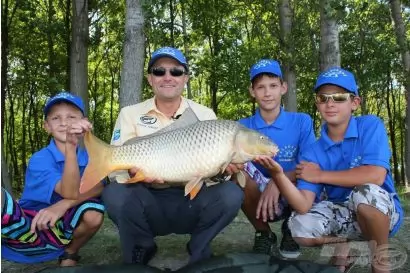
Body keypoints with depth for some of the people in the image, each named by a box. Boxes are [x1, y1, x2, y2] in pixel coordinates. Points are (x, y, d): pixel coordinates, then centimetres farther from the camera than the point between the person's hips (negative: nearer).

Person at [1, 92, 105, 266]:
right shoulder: (39, 159, -14)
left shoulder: (88, 157, -1)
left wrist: (64, 204, -30)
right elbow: (70, 192, -29)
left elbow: (98, 188, -16)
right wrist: (70, 146, -43)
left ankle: (70, 254, 5)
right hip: (28, 229, -4)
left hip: (58, 232, 5)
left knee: (93, 214, -27)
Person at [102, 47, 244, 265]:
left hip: (191, 201, 1)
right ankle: (141, 252, 2)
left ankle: (198, 250, 3)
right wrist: (131, 171, -31)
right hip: (148, 201, 0)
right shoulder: (130, 113, 2)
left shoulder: (205, 114, 5)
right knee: (115, 194, -31)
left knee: (230, 194, -27)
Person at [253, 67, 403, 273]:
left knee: (366, 192, -35)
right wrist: (278, 174, -38)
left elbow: (375, 176, -30)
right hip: (342, 215, 2)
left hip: (382, 212, -2)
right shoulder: (314, 152, -8)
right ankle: (341, 247, 10)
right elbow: (304, 206, -19)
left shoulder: (370, 126, -14)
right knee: (300, 227, -23)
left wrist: (320, 175, -19)